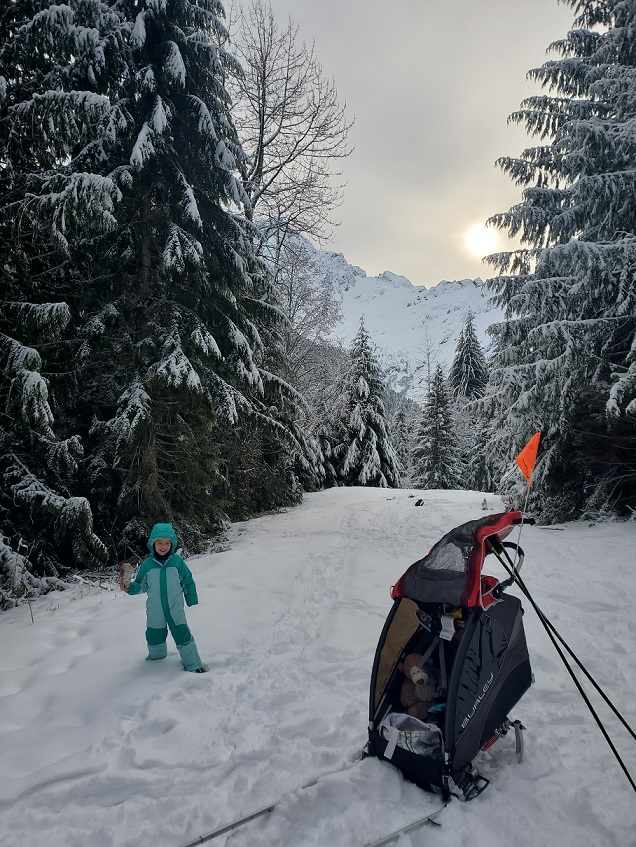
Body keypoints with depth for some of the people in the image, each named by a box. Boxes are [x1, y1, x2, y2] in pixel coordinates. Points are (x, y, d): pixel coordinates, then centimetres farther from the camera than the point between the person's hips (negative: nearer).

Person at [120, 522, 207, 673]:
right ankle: (156, 659, 46)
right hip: (155, 611, 2)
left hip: (175, 609, -2)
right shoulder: (147, 564, -4)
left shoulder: (177, 561, -8)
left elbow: (188, 582, 1)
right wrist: (129, 588, -15)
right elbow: (141, 585, 4)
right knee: (154, 637, 18)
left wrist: (191, 600, 6)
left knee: (182, 635, -1)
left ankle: (194, 665, 12)